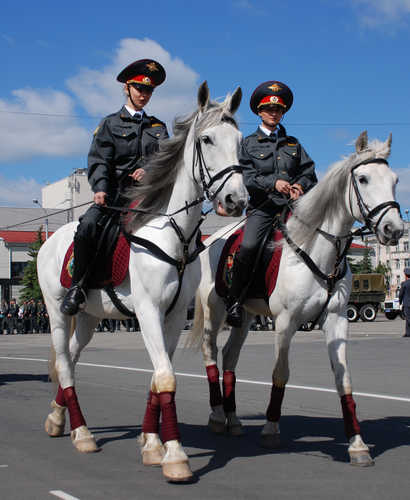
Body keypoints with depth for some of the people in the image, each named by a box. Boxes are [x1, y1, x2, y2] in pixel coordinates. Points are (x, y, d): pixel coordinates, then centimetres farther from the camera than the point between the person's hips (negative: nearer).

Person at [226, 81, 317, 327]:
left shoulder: (293, 143, 23)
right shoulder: (249, 143, 12)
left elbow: (309, 171, 16)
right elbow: (247, 177, -2)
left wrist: (301, 185, -7)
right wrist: (274, 183, -18)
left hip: (292, 205, 3)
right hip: (263, 207, -3)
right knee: (248, 247, -26)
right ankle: (235, 300, -10)